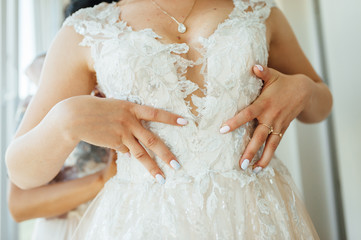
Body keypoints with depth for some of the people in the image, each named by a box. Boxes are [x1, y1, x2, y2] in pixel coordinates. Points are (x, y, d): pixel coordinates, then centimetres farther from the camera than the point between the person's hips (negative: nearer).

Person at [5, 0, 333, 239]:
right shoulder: (85, 33, 1)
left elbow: (321, 101, 18)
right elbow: (21, 171, 1)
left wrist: (301, 90, -6)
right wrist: (66, 120, -20)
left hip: (255, 211, 3)